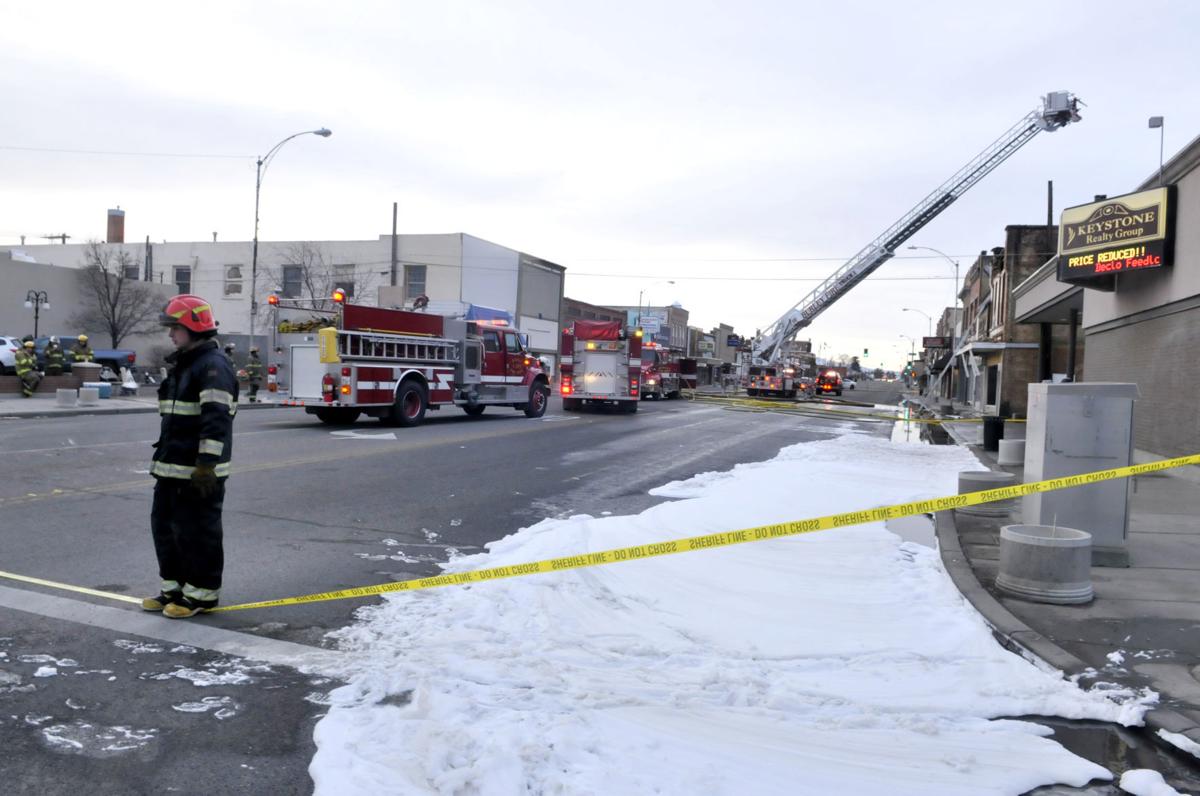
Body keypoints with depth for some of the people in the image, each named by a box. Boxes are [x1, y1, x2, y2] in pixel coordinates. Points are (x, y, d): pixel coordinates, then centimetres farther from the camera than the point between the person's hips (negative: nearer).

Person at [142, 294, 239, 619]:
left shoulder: (213, 366, -16)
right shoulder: (181, 364, 18)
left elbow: (216, 420, -24)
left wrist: (207, 465, -28)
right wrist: (162, 459, 25)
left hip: (198, 472, -10)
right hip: (172, 468, 10)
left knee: (198, 532, -1)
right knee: (164, 527, 16)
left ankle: (203, 593, 10)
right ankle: (174, 588, 28)